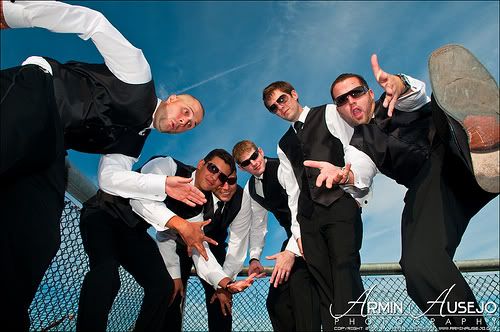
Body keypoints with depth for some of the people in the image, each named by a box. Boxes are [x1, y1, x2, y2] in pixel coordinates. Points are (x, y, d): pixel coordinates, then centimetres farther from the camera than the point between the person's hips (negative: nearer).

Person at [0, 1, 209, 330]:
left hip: (47, 148, 7)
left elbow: (109, 177, 12)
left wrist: (163, 185, 3)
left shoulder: (133, 140, 24)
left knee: (36, 241, -8)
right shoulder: (139, 77, 7)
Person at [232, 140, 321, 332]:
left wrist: (292, 251, -34)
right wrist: (254, 257, -1)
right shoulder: (250, 190, 7)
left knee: (299, 279, -29)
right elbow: (257, 225, 13)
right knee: (276, 299, 6)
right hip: (294, 235, 8)